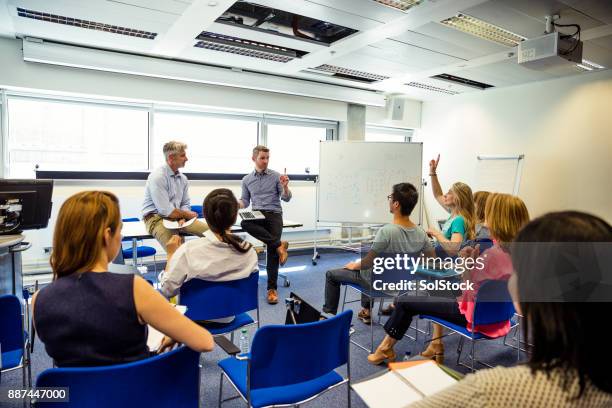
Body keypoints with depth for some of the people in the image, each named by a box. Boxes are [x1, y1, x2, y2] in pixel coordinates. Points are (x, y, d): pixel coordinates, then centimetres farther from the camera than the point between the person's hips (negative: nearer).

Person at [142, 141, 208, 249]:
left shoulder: (183, 178, 8)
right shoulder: (158, 176, -15)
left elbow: (186, 204, 13)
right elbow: (165, 210, -20)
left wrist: (182, 218, -8)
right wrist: (186, 214, -6)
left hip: (178, 216, 7)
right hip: (157, 218, -7)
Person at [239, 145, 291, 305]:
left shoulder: (276, 176, 4)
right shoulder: (246, 179, 12)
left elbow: (286, 198, 1)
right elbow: (245, 202, 15)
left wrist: (285, 187, -19)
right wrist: (236, 203, -7)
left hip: (274, 214, -2)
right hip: (257, 214, 2)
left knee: (271, 250, -17)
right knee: (245, 223, -35)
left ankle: (272, 288, -7)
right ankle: (279, 245, -28)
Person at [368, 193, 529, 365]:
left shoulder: (493, 254, -31)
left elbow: (469, 290, -21)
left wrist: (466, 262, -14)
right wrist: (475, 259, -6)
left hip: (476, 314, -9)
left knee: (404, 302, 2)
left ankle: (386, 349, 25)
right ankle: (437, 344, 33)